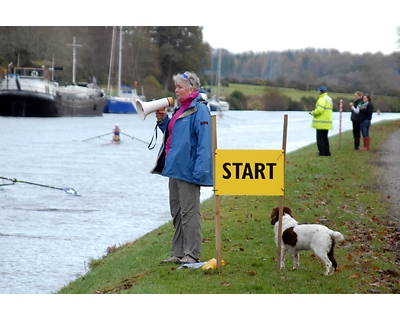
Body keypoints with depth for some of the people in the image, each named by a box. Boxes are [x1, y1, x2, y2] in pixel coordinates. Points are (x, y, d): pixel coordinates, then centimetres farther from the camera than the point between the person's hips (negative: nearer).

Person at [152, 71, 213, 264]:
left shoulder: (199, 110, -14)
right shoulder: (180, 109, 16)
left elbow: (204, 142, -19)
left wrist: (199, 171, -24)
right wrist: (162, 121, 11)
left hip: (188, 170, -10)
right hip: (175, 169, 10)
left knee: (189, 212, -5)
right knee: (176, 212, 14)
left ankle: (192, 254, 0)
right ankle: (178, 253, 20)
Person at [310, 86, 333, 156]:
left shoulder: (322, 99, -16)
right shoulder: (329, 99, 17)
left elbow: (319, 110, -26)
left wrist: (313, 113, -6)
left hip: (321, 123, -10)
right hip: (327, 123, 10)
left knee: (320, 138, -4)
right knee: (325, 138, 16)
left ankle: (322, 152, -5)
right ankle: (327, 152, 17)